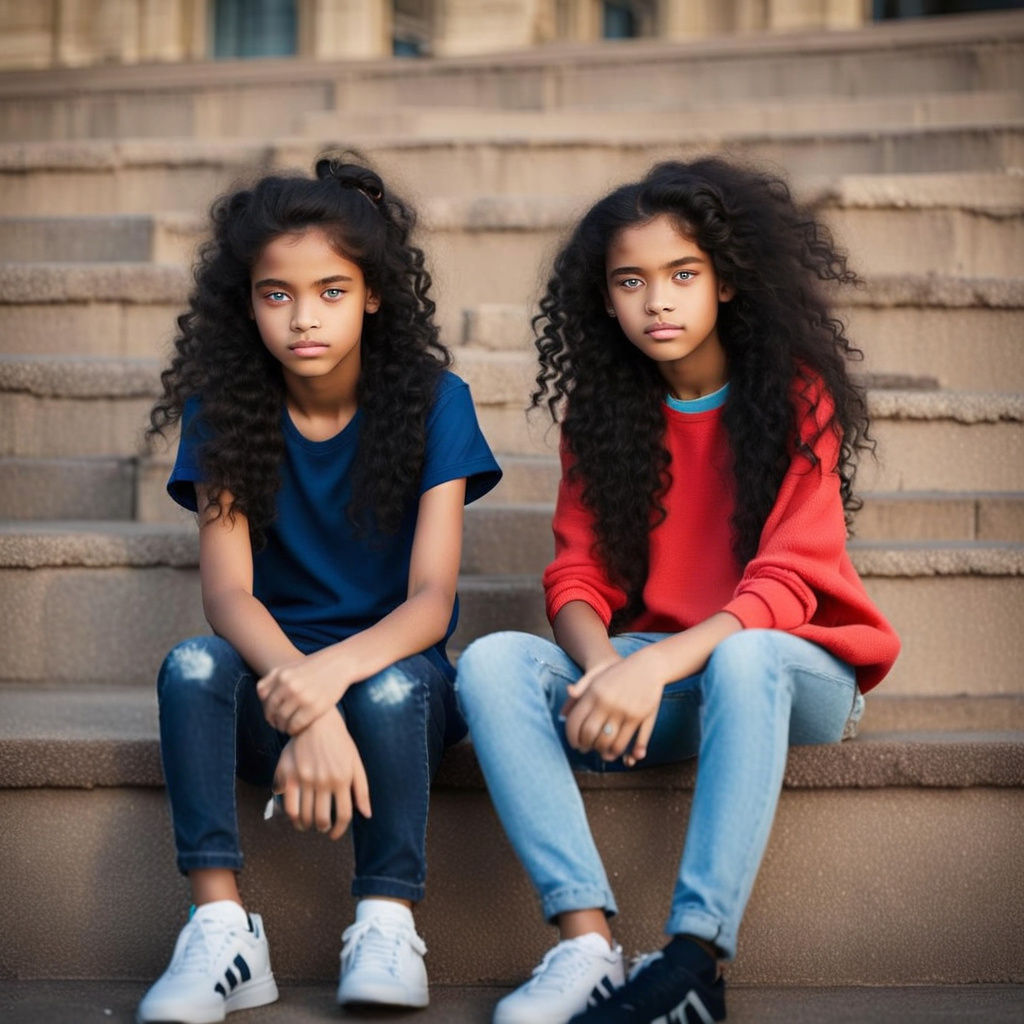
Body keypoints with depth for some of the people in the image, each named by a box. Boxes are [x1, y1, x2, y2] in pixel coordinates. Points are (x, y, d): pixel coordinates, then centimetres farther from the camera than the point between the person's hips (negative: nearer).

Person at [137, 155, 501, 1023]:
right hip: (270, 676, 2)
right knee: (191, 666, -29)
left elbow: (431, 602, -15)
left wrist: (333, 674, -36)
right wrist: (303, 709, -33)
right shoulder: (224, 409, -4)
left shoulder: (432, 402, -9)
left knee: (390, 687, -35)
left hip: (397, 673, -1)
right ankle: (222, 929, -29)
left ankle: (388, 926, -23)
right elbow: (227, 594, -14)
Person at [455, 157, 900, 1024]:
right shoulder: (601, 411, 6)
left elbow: (786, 585, -16)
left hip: (790, 667, -3)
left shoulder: (794, 395, -7)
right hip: (652, 681, 4)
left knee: (742, 659, -39)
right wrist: (603, 668, -24)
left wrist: (655, 665, -31)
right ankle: (586, 945, -34)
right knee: (493, 664, -22)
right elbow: (577, 576, -1)